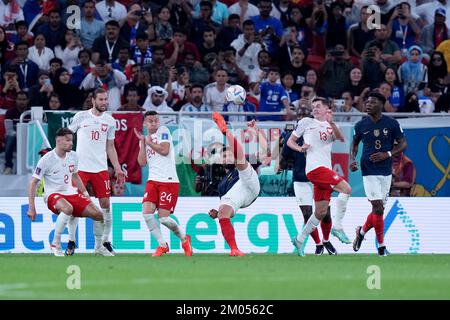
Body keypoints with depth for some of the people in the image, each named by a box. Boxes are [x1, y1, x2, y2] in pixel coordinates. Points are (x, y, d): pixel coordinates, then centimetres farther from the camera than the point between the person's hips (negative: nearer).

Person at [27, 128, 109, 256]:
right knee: (68, 208, -40)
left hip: (71, 193, 6)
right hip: (53, 195, -6)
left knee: (97, 214, -6)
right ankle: (55, 244, -26)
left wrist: (85, 193, 15)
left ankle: (99, 248, 14)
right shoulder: (46, 160, -14)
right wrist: (31, 208, -14)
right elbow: (33, 183, -10)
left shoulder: (73, 156, 4)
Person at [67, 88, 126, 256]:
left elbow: (110, 147, 15)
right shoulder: (81, 116, 1)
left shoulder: (110, 121, 10)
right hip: (81, 166, -3)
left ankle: (105, 242, 9)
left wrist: (117, 168, 10)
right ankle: (71, 241, 3)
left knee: (105, 203, 0)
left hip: (101, 168, 3)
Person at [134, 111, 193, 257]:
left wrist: (149, 142, -3)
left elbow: (164, 150, -14)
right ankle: (162, 245, 0)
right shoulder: (145, 138, 17)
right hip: (153, 180, 6)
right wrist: (142, 142, 2)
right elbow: (142, 162, 6)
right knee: (147, 212, -13)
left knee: (163, 217, -10)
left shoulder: (163, 131, 1)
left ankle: (184, 238, 17)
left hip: (168, 180, -6)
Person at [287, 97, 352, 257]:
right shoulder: (306, 122, 9)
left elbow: (341, 138, -1)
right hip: (314, 167, -6)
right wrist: (300, 148, -8)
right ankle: (338, 226, -18)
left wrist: (331, 123, -16)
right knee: (346, 188, -22)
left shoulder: (329, 126, 19)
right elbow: (290, 141, 13)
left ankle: (300, 239, 17)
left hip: (326, 169, 6)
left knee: (321, 212, 7)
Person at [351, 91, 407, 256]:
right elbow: (355, 143, 16)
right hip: (369, 172, -2)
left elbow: (403, 144, 1)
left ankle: (362, 231, 35)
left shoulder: (392, 124, -3)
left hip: (386, 172, 2)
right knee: (378, 208, -12)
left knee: (379, 209, 8)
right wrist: (352, 159, -2)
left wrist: (387, 154, -14)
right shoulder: (361, 125, -1)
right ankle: (381, 246, -1)